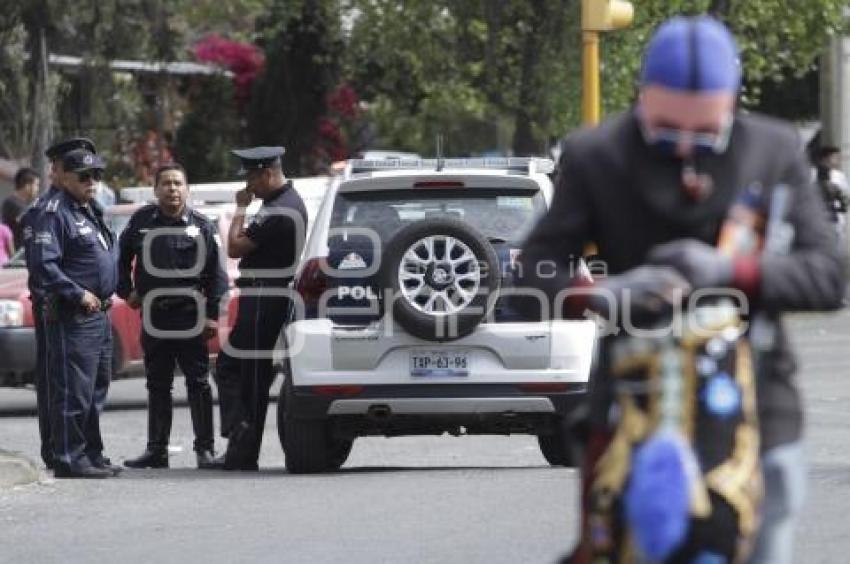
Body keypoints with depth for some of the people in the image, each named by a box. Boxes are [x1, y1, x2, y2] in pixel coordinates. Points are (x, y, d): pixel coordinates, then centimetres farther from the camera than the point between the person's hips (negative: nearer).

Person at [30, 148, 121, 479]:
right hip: (73, 316, -10)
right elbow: (43, 263, -20)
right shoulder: (56, 213, -11)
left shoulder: (92, 211, 18)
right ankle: (69, 460, -7)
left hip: (99, 313, 10)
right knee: (74, 392, -9)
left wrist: (108, 293, 15)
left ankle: (92, 455, 23)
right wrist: (79, 294, -20)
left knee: (96, 390, 15)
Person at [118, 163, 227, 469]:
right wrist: (127, 291, 12)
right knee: (157, 386, 10)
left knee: (198, 384, -3)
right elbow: (122, 258, 21)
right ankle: (156, 449, 16)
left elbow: (216, 273, -1)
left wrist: (212, 315, -7)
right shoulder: (142, 221, 5)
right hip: (154, 317, 3)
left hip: (190, 317, -3)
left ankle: (205, 449, 1)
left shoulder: (201, 226, -1)